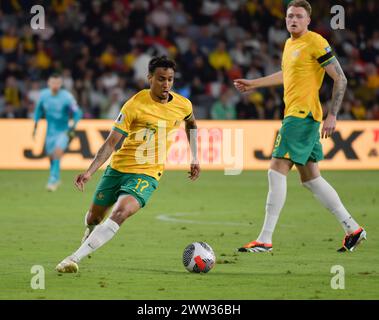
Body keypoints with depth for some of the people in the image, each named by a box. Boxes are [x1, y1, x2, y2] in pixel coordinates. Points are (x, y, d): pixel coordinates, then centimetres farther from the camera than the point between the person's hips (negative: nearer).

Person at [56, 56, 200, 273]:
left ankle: (75, 258, -32)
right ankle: (90, 235, 51)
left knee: (121, 212, -27)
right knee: (94, 217, 11)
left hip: (147, 174, 0)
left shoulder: (183, 106, -1)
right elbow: (111, 142, -13)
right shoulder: (135, 104, -12)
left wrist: (195, 158, 22)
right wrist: (90, 171, -23)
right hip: (118, 167, 0)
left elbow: (191, 123, 25)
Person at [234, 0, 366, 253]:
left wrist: (332, 116, -18)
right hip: (295, 115, 9)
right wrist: (253, 84, 42)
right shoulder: (289, 44, 16)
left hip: (303, 115, -9)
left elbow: (340, 79, -12)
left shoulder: (315, 43, -11)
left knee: (277, 171, -12)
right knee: (310, 178, 11)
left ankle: (265, 240, -11)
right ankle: (352, 229, 17)